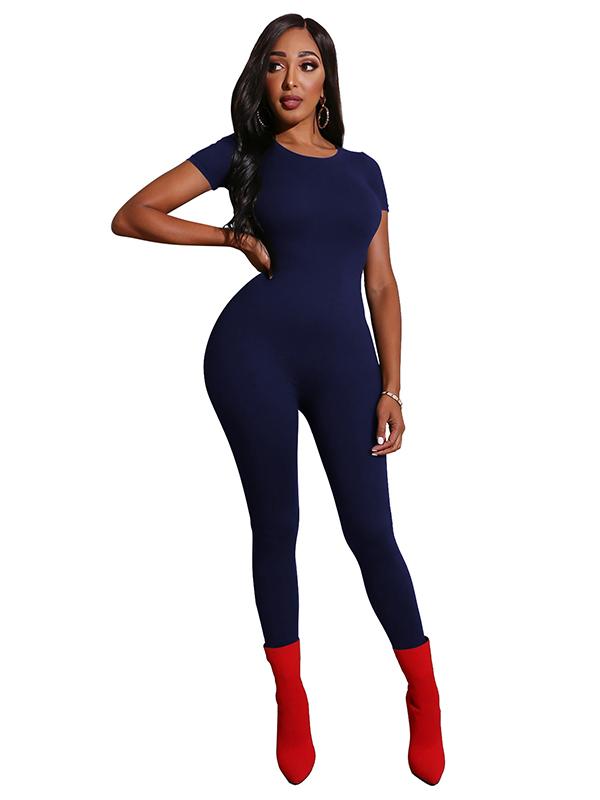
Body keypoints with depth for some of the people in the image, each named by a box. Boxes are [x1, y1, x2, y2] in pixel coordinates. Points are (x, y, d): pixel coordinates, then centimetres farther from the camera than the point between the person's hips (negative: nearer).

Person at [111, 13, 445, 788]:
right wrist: (236, 236, -3)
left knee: (371, 530, 2)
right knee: (276, 527, 6)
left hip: (345, 360, 2)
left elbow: (381, 283, 11)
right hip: (254, 350, -1)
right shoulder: (243, 152, 7)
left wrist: (391, 388, 4)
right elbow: (131, 216, 3)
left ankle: (425, 700, 17)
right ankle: (291, 701, 23)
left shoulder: (362, 168, 15)